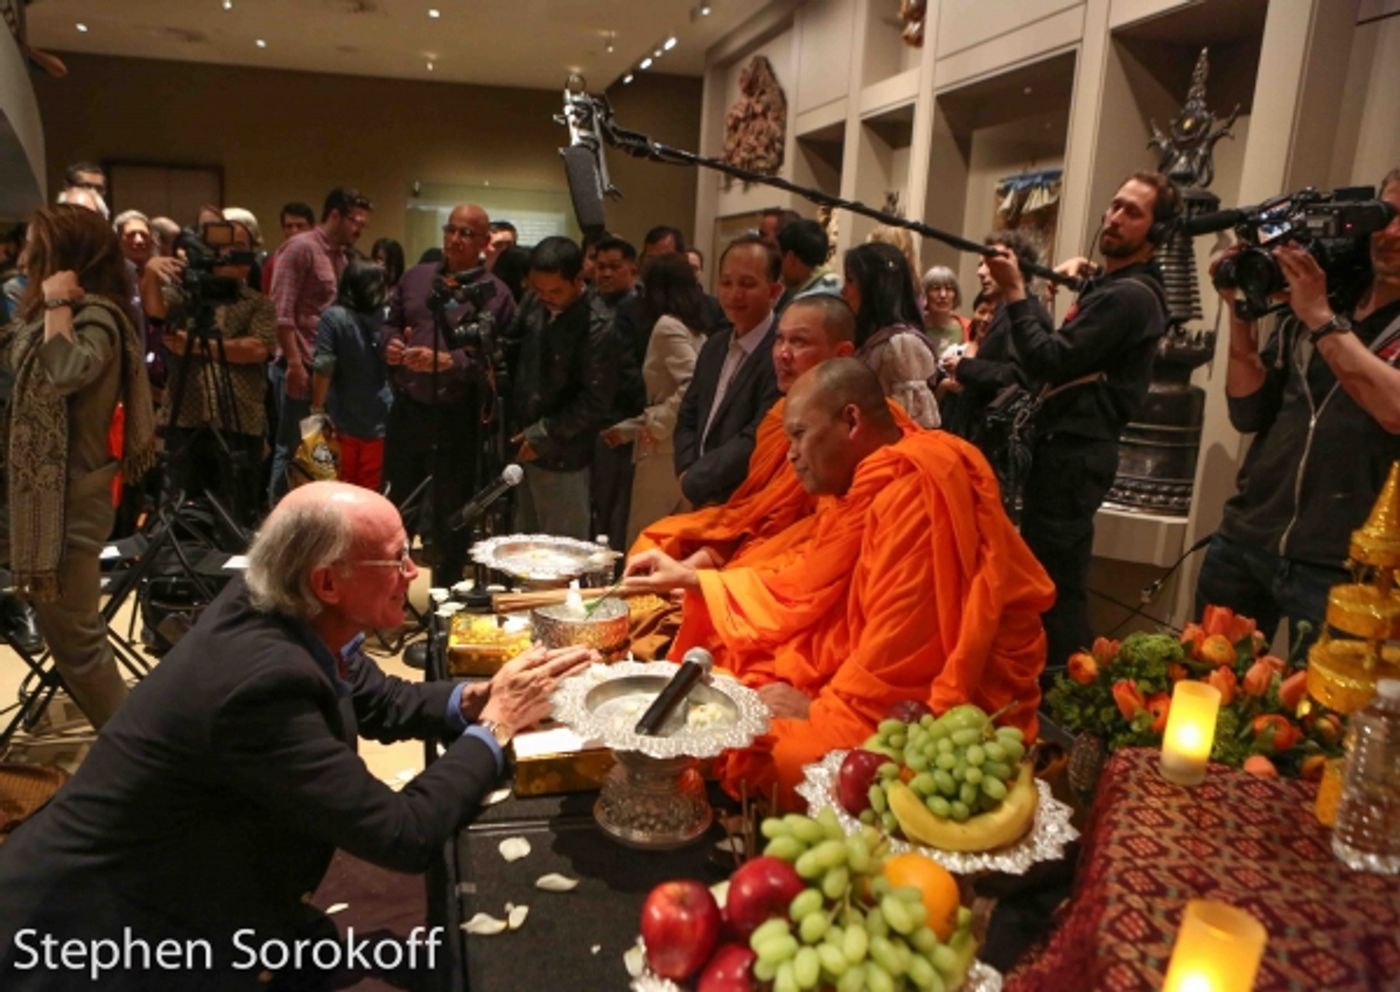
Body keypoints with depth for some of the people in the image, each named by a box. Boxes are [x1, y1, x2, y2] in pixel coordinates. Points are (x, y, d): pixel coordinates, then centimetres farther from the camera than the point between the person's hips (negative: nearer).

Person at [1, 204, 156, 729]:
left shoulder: (95, 316, -15)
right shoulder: (43, 317, 15)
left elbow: (64, 374, -34)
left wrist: (57, 304, -23)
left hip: (70, 497, -10)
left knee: (74, 636, -3)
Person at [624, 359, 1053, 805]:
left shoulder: (916, 491, -23)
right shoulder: (864, 485, 7)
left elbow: (902, 644, -26)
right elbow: (801, 589, 11)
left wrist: (822, 709, -15)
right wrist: (690, 578, 8)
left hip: (945, 702, -9)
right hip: (889, 679, 9)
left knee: (782, 755, -25)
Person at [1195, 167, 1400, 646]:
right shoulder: (1309, 306, 11)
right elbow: (1250, 413, 6)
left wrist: (1322, 319, -16)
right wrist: (1241, 310, -3)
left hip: (1339, 567, -4)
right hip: (1242, 541, 4)